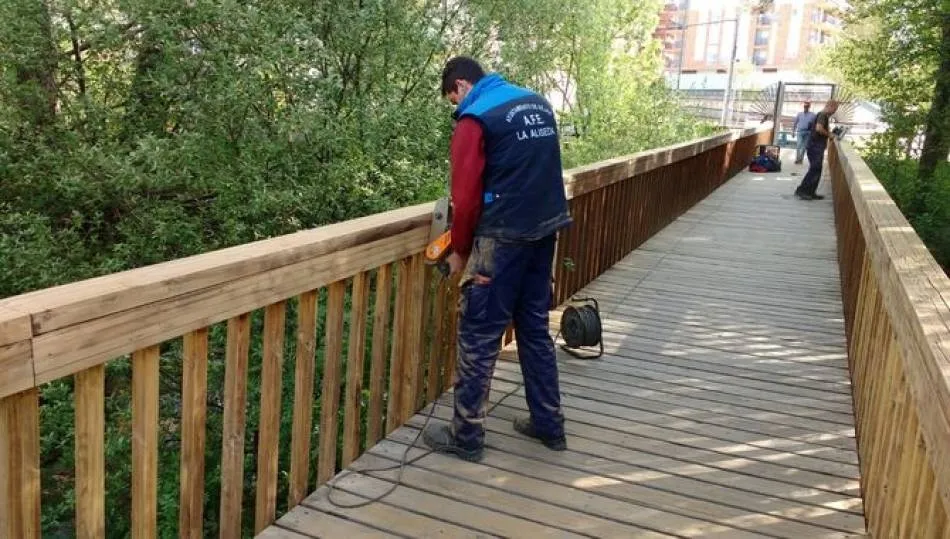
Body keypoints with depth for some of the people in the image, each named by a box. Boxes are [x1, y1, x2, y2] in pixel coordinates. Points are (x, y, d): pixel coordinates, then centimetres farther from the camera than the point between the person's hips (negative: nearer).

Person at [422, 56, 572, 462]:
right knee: (535, 328, 17)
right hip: (546, 230, 8)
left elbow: (466, 196, -12)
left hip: (503, 238, -7)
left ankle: (466, 436, 12)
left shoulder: (475, 119, -9)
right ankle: (548, 424, 26)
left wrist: (460, 251, 0)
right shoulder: (539, 103, 13)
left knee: (479, 337, 3)